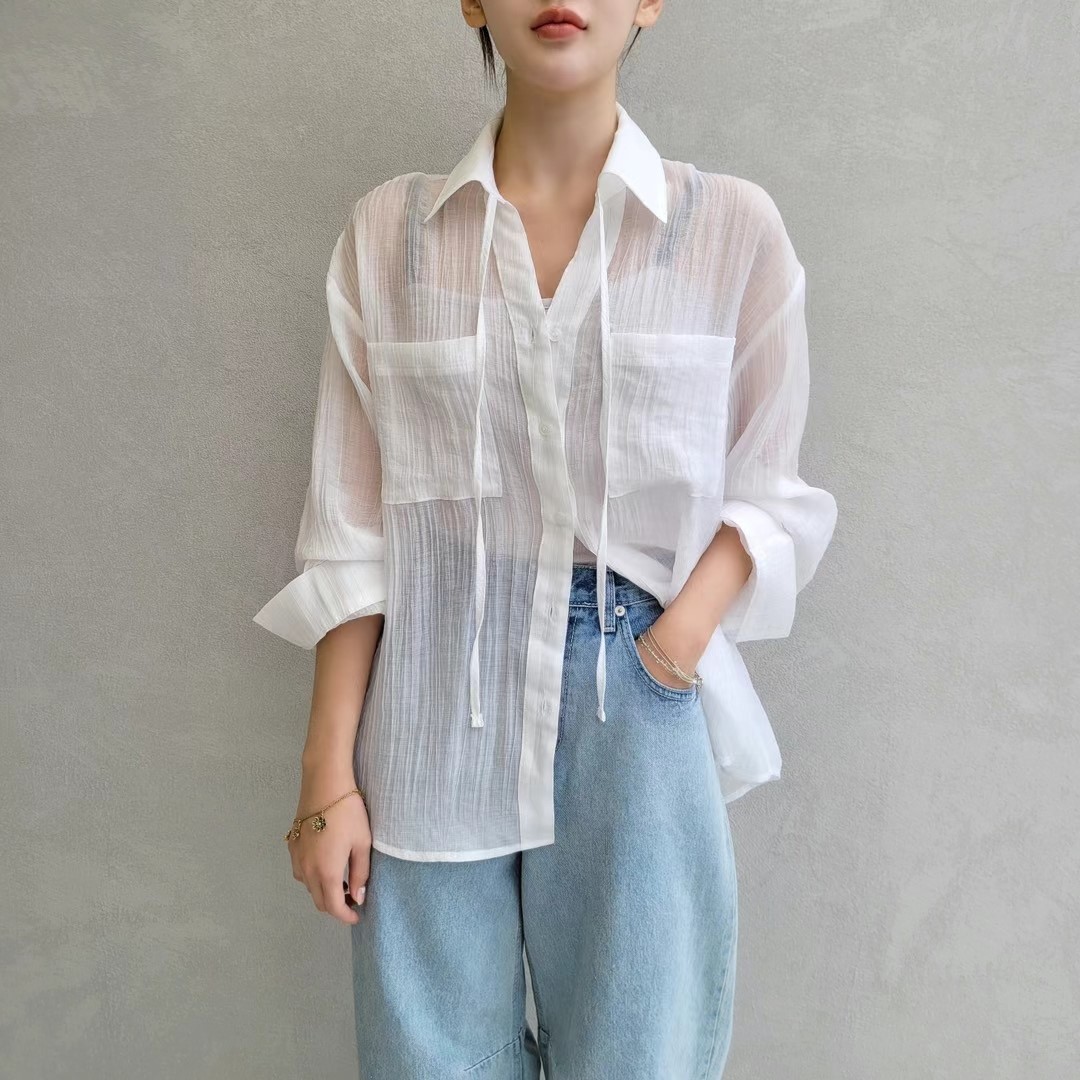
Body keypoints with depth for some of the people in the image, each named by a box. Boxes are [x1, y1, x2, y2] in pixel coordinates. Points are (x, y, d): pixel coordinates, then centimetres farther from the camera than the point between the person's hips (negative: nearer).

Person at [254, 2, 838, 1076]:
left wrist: (673, 646, -11)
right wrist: (328, 776, 0)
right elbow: (352, 531, 2)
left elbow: (767, 497, 5)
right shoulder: (387, 232, 2)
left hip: (640, 710, 0)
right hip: (435, 712, 1)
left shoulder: (732, 229, 0)